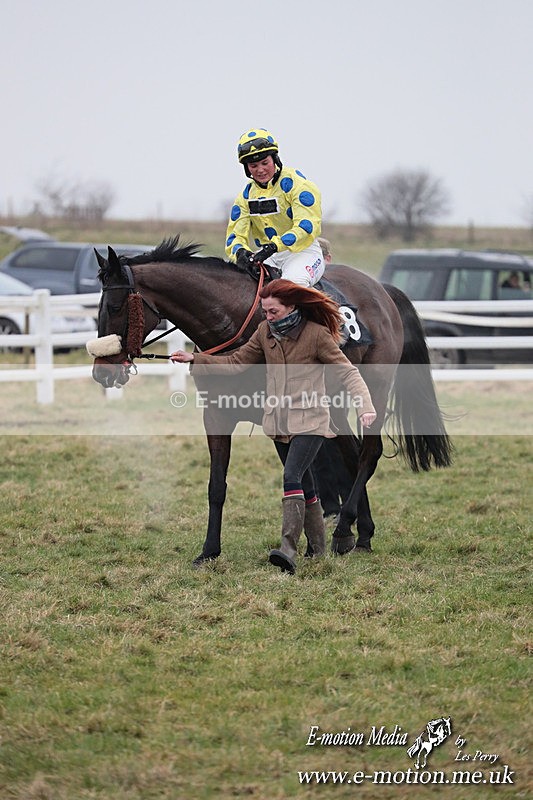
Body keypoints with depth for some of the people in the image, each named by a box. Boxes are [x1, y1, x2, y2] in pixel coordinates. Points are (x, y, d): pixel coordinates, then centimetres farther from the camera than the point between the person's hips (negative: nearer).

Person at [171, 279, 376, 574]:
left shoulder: (317, 334, -11)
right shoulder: (265, 332, 5)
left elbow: (347, 372, -14)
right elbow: (237, 361, 10)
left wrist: (365, 407, -27)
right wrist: (195, 359, 1)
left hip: (309, 420, -6)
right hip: (279, 422, 6)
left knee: (292, 477, -22)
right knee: (304, 486, 14)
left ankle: (288, 550, -30)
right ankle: (319, 550, 23)